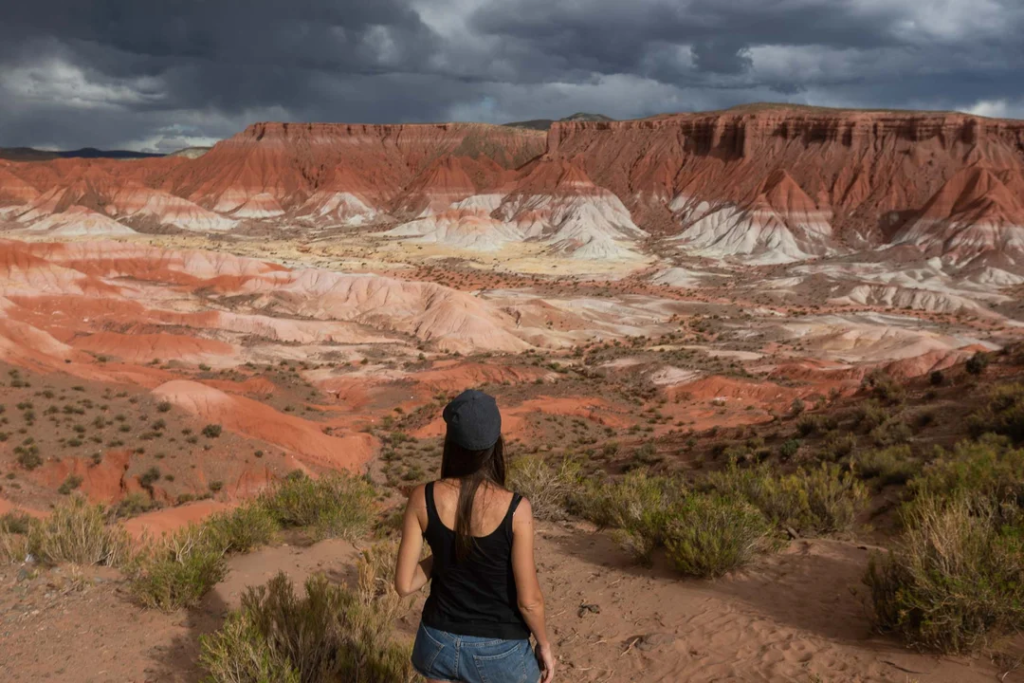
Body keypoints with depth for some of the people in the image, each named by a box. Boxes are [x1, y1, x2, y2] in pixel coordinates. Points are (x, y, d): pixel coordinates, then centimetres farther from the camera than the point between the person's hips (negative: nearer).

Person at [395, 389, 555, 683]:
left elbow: (404, 584, -9)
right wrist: (544, 644, 3)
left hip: (440, 642, 3)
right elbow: (529, 599, -16)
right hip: (499, 652, -3)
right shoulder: (515, 509, -23)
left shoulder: (422, 498, -16)